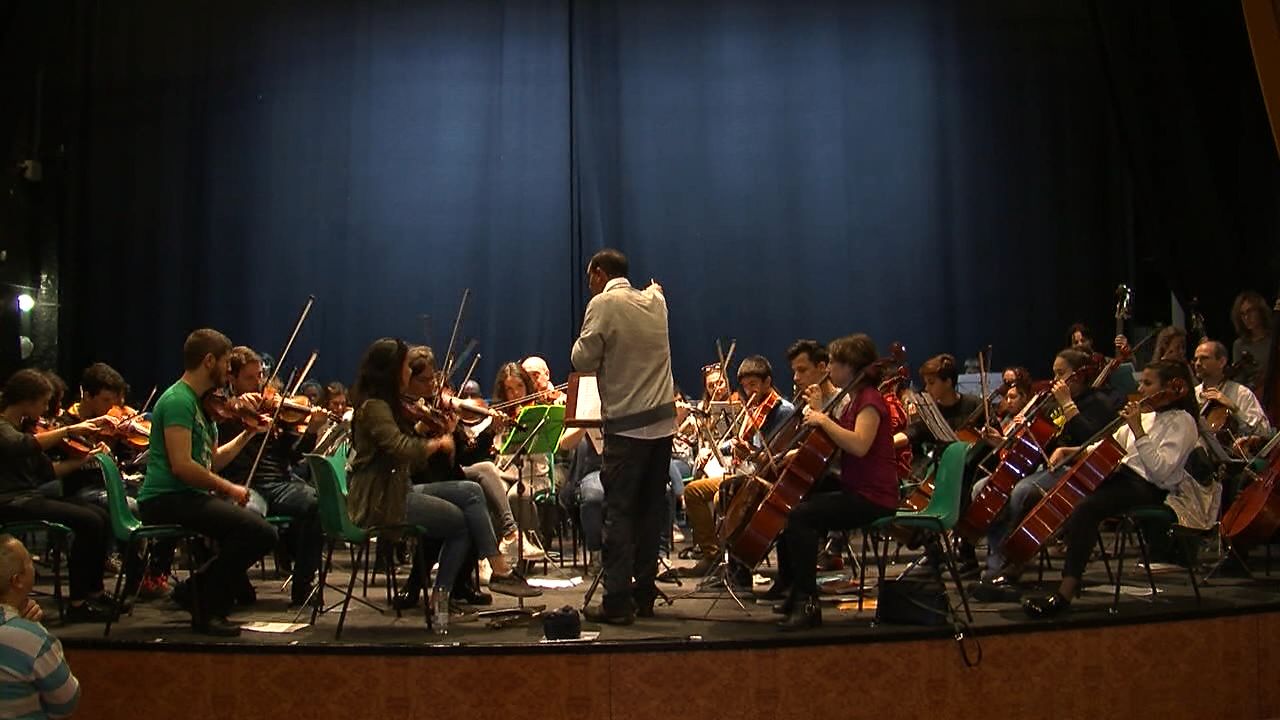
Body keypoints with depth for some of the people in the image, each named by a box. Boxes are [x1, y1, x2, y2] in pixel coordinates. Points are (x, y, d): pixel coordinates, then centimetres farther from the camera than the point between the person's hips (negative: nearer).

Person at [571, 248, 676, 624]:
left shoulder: (604, 304, -8)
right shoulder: (655, 301, 10)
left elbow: (583, 360, -9)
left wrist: (584, 340, 8)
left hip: (627, 424, -6)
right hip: (663, 421, 6)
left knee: (619, 513, -3)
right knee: (651, 510, 11)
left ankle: (618, 602, -4)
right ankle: (644, 594, 17)